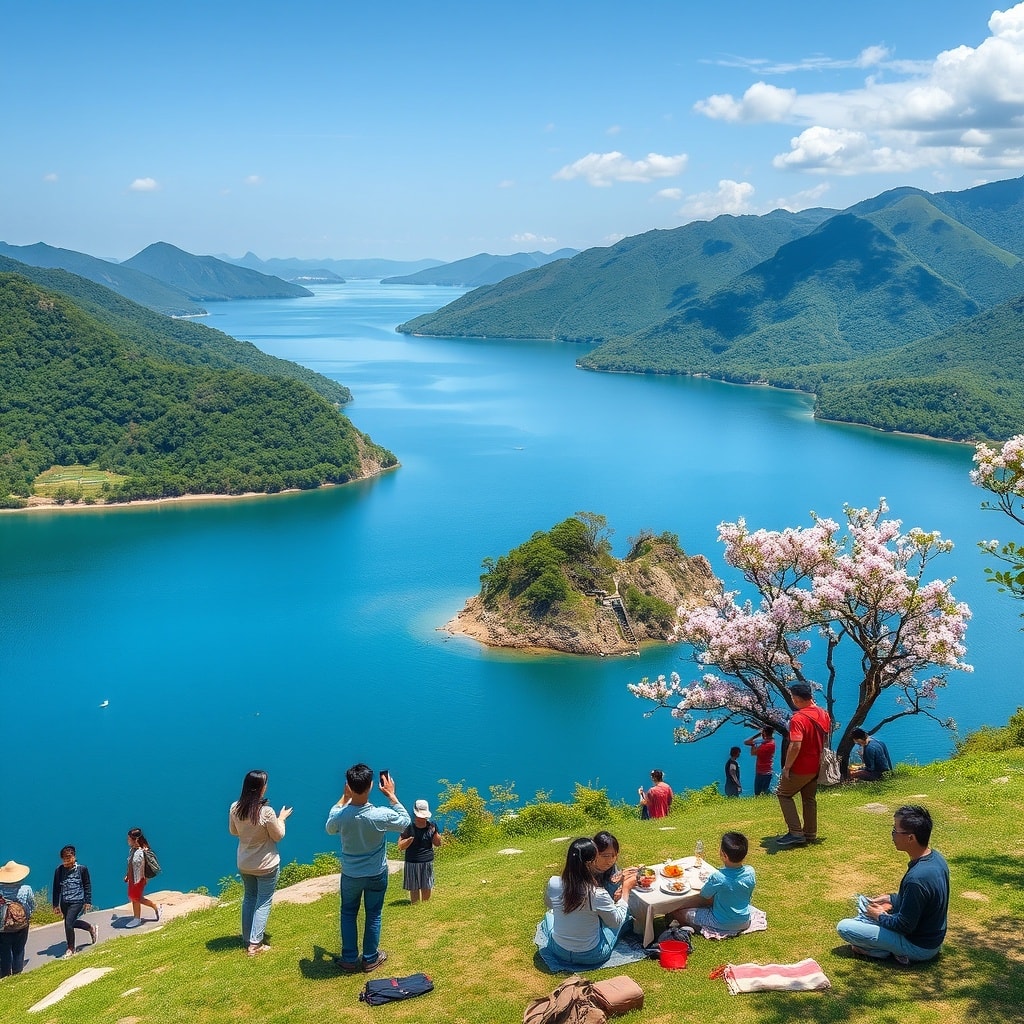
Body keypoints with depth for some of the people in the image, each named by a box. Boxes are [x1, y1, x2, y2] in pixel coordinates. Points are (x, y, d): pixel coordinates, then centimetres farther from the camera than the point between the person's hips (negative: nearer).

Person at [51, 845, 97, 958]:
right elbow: (56, 888, 5)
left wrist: (88, 902, -1)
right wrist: (55, 905, 5)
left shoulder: (82, 869, -8)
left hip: (77, 901, -5)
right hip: (64, 902, 5)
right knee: (71, 923, 16)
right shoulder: (59, 870, -2)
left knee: (68, 924, -11)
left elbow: (87, 886, 0)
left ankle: (71, 949, 9)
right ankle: (91, 928, 43)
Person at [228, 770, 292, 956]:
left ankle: (247, 940, 27)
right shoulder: (266, 812, -26)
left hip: (244, 864, 5)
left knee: (249, 898, 21)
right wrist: (281, 818, 3)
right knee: (263, 902, 7)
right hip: (266, 865, -5)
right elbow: (278, 836, -12)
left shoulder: (235, 808, -10)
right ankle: (255, 944, 6)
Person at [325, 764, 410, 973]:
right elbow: (405, 821, -6)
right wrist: (391, 795, -5)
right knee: (373, 915, 18)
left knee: (348, 914, 21)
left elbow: (330, 829, 3)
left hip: (350, 875, 1)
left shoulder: (341, 816, -24)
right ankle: (370, 959, 29)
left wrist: (344, 797, 2)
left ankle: (349, 959, 28)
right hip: (376, 874, -1)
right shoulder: (381, 816, -28)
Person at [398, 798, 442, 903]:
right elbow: (400, 846, -8)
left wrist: (434, 833, -12)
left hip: (427, 863, 3)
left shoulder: (431, 826, 0)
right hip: (412, 863, -3)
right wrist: (410, 839, -25)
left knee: (427, 888, 10)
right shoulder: (409, 827, -9)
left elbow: (438, 844, 6)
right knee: (414, 889, 2)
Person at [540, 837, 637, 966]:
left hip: (559, 951, 4)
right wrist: (626, 889, -1)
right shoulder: (598, 894, -28)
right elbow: (617, 921, -9)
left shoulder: (553, 883, -17)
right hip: (592, 957, -4)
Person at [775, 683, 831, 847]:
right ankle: (810, 834, 25)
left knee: (784, 794, 7)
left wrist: (786, 767, -22)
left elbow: (795, 746, -31)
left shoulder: (798, 719, -25)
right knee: (810, 799, 18)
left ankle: (796, 833, 1)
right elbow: (826, 738, 15)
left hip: (800, 768, -8)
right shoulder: (824, 714, 1)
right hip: (816, 766, 8)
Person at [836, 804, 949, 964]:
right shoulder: (936, 857, -6)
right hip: (934, 935, 9)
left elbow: (904, 925, -24)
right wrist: (891, 898, 8)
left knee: (844, 927, -8)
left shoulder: (917, 878, -35)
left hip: (919, 947, -9)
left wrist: (880, 916, -7)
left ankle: (894, 951, -2)